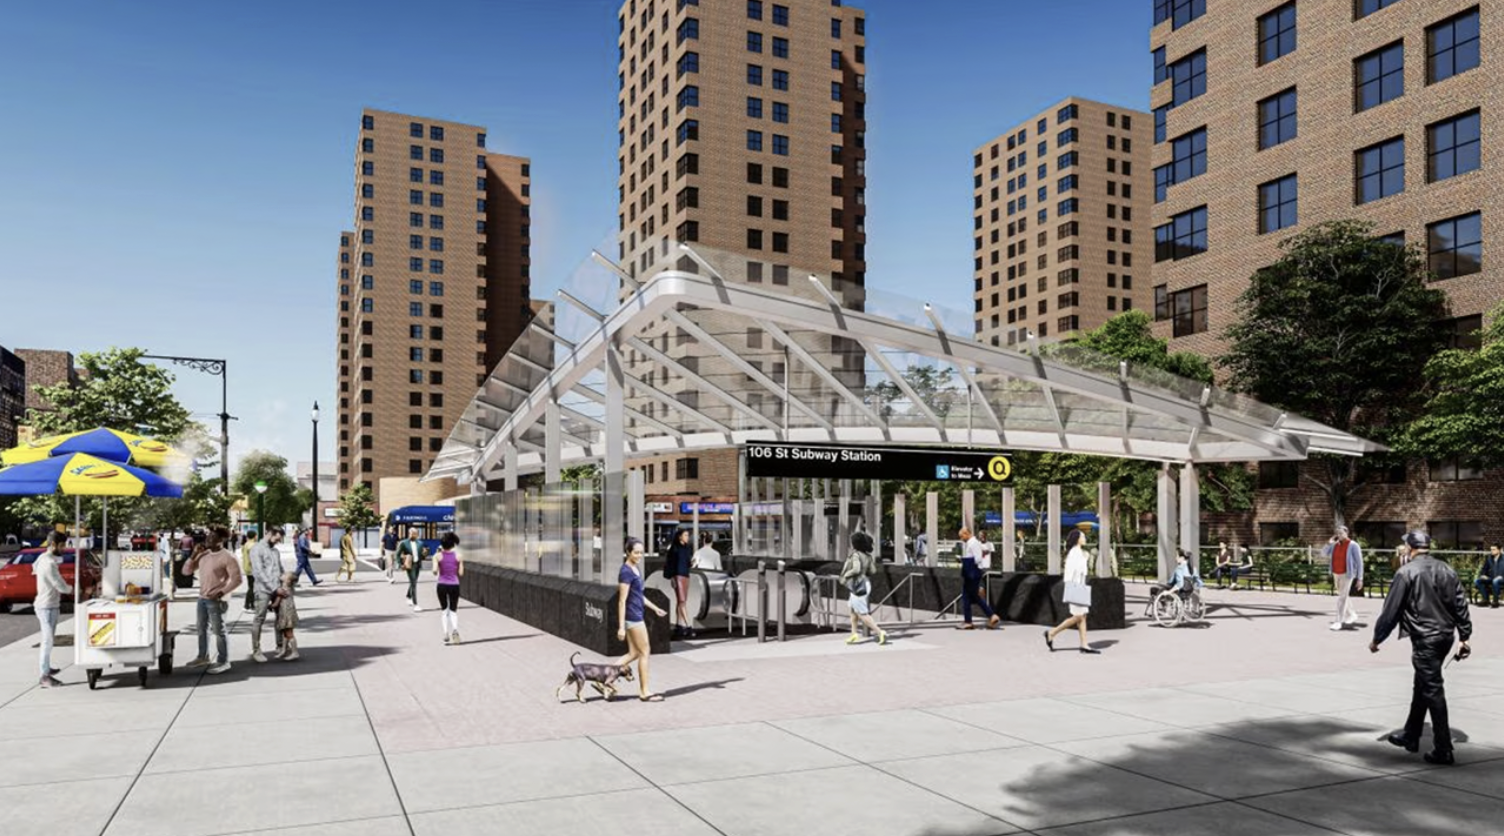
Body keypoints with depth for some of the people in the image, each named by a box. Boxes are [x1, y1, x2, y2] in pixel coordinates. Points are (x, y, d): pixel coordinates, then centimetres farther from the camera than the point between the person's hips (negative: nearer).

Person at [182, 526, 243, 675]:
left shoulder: (227, 557, -13)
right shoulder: (203, 554, 8)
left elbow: (237, 579, -16)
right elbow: (186, 571, 12)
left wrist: (221, 593, -22)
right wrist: (194, 555, -1)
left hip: (216, 600, -7)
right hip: (202, 598, 7)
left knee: (219, 631, -2)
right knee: (202, 629, 17)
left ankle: (223, 662, 5)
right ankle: (202, 657, 31)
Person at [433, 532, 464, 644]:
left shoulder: (439, 556, -6)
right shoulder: (458, 556, -3)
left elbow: (435, 571, -16)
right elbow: (461, 574, -2)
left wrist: (437, 574, 6)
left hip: (442, 585, 0)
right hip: (454, 585, 0)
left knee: (444, 609, 17)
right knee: (453, 610, 10)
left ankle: (446, 634, 8)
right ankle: (455, 629, -17)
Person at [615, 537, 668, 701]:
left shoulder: (636, 568, 11)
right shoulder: (626, 572, -17)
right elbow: (622, 601, -19)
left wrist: (654, 608, 24)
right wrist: (621, 627, -20)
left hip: (636, 615, 9)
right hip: (633, 617, -9)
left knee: (634, 653, 13)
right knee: (644, 653, 2)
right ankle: (645, 692, 12)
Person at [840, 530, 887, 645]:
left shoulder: (856, 555, -20)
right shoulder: (867, 556, 4)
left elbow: (856, 569, -33)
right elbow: (873, 571, 4)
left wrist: (845, 575, -19)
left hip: (858, 587, -9)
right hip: (864, 584, 10)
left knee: (863, 615, -4)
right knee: (853, 610, 23)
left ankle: (880, 633, -8)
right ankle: (854, 634, 27)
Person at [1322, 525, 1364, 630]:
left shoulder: (1353, 545, -12)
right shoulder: (1335, 544, 4)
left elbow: (1359, 562, -11)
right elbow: (1324, 554, 6)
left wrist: (1360, 578, -13)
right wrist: (1329, 543, -7)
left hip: (1347, 574, -7)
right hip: (1336, 574, 7)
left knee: (1342, 597, -10)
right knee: (1342, 596, 19)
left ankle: (1339, 622, -9)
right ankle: (1352, 615, 39)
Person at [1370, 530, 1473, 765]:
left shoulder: (1406, 572, -12)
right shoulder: (1447, 571, 8)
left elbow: (1391, 610, -10)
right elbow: (1461, 606, 9)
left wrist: (1377, 638, -1)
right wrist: (1464, 637, 15)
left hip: (1424, 639, -7)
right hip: (1446, 636, 7)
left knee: (1432, 690, -4)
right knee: (1422, 686, 18)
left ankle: (1443, 750, -3)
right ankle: (1411, 735, 30)